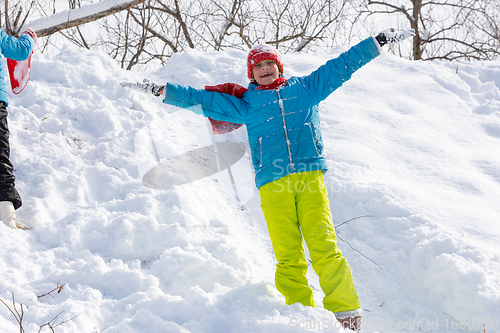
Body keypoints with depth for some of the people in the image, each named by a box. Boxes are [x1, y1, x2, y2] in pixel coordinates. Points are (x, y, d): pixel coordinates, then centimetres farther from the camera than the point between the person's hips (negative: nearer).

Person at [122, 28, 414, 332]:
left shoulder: (306, 88, 23)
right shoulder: (245, 104, 23)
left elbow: (342, 66, 25)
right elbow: (203, 99, 24)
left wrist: (378, 42, 25)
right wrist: (163, 91, 20)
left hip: (310, 178, -1)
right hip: (273, 186, 1)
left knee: (324, 247, -15)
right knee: (288, 257, -11)